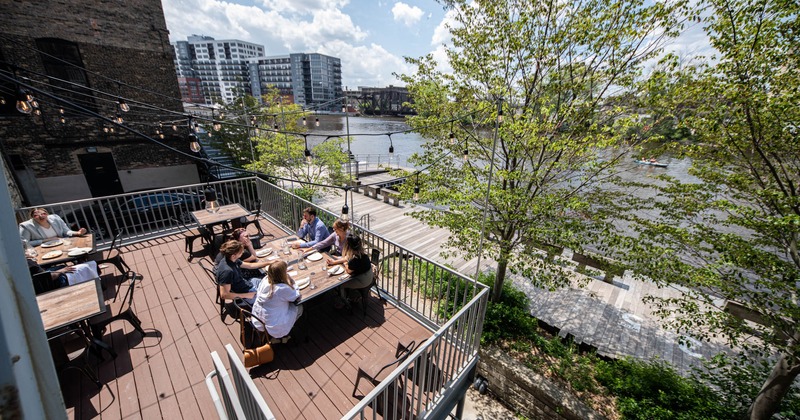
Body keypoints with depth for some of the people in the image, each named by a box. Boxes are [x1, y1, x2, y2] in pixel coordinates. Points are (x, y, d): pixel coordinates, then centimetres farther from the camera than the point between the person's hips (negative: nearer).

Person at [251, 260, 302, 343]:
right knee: (299, 307, 12)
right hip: (273, 327, -6)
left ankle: (276, 337, 30)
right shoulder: (283, 289, -31)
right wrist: (290, 280, -7)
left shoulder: (264, 281, -12)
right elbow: (297, 296, -11)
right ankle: (283, 336, 24)